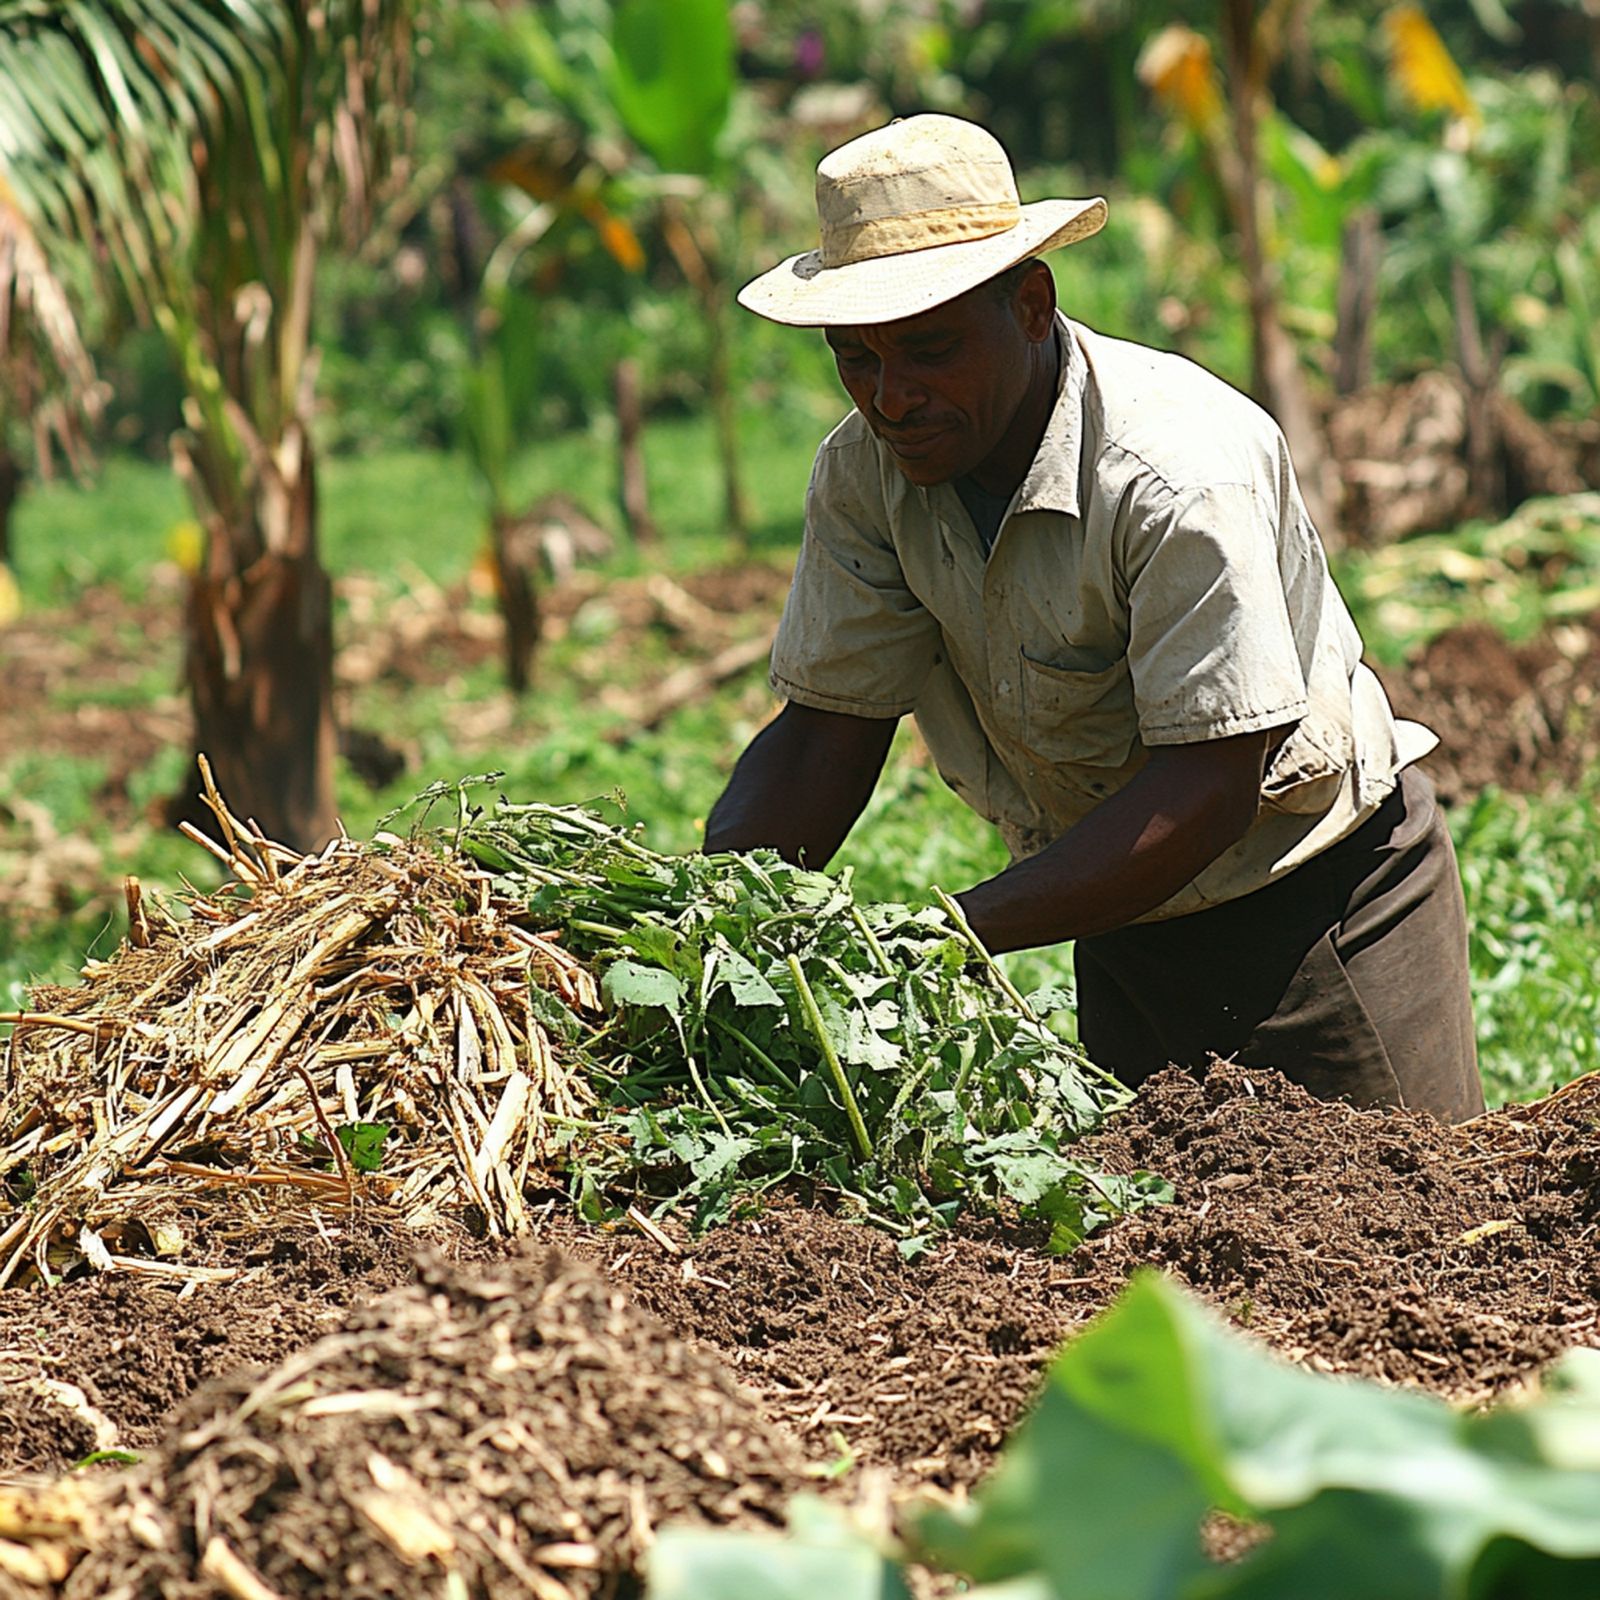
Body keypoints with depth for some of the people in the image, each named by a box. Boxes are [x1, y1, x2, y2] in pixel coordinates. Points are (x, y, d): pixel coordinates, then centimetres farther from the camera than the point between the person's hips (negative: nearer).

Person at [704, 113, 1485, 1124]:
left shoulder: (1184, 471, -30)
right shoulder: (865, 473, -10)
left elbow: (1206, 789, -33)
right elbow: (825, 734, -7)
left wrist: (956, 931, -40)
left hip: (1321, 911, -6)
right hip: (1127, 931, 6)